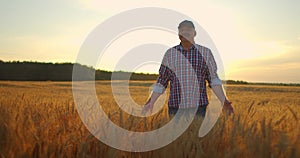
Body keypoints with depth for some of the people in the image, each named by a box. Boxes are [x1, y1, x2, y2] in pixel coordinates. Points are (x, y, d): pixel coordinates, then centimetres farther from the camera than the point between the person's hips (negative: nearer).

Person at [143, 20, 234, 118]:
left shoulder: (205, 53, 4)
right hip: (175, 108, 1)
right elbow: (162, 81, 10)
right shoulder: (170, 54, 6)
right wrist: (151, 102, 7)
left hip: (198, 107, 0)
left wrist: (223, 101, -7)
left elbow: (214, 79, 4)